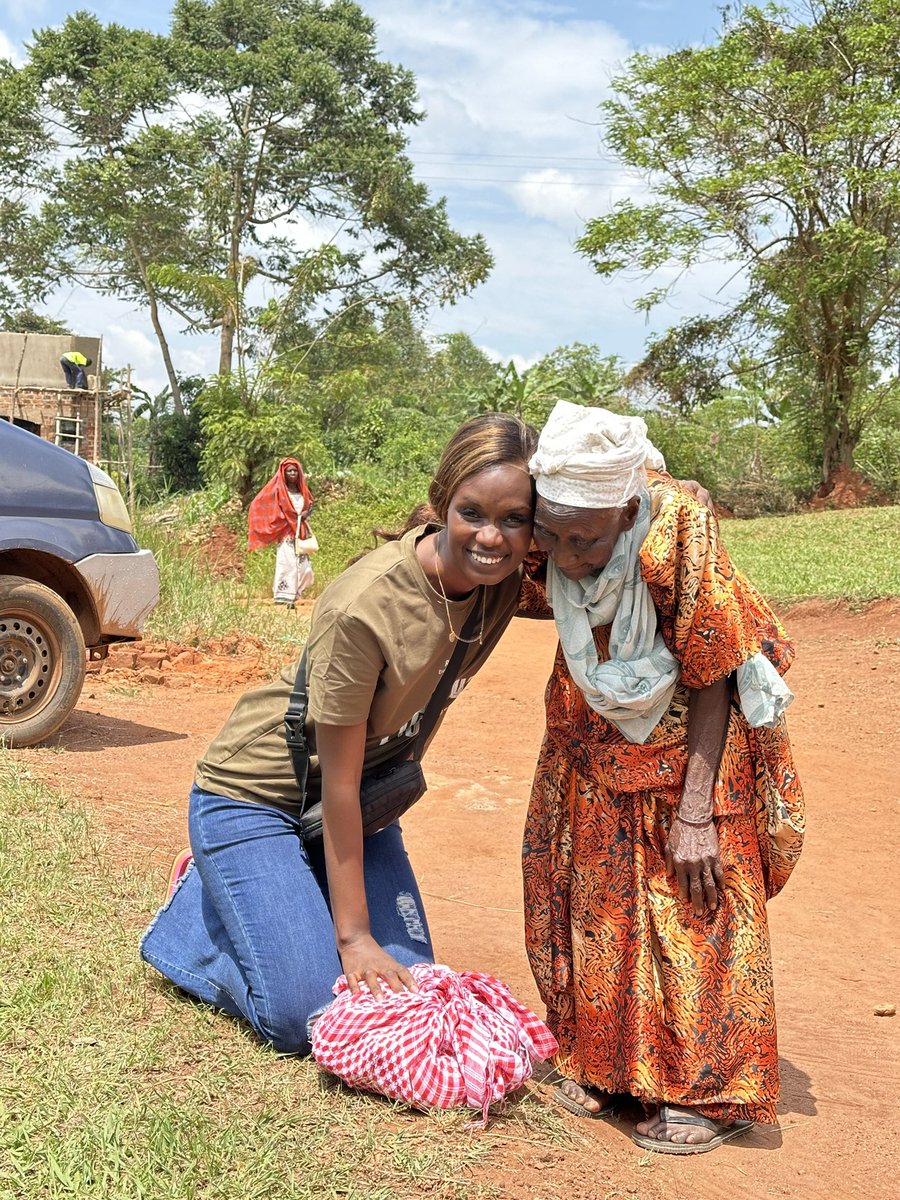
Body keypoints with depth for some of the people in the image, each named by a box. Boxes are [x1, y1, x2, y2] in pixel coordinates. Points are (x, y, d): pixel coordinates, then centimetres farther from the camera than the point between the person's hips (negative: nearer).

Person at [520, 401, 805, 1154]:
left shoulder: (681, 544, -33)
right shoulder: (546, 557, -21)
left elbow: (712, 683, -22)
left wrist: (695, 814, -21)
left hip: (693, 745, -4)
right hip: (602, 750, 5)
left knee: (695, 907, -1)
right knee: (595, 895, 8)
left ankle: (707, 1091, 13)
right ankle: (606, 1062, 24)